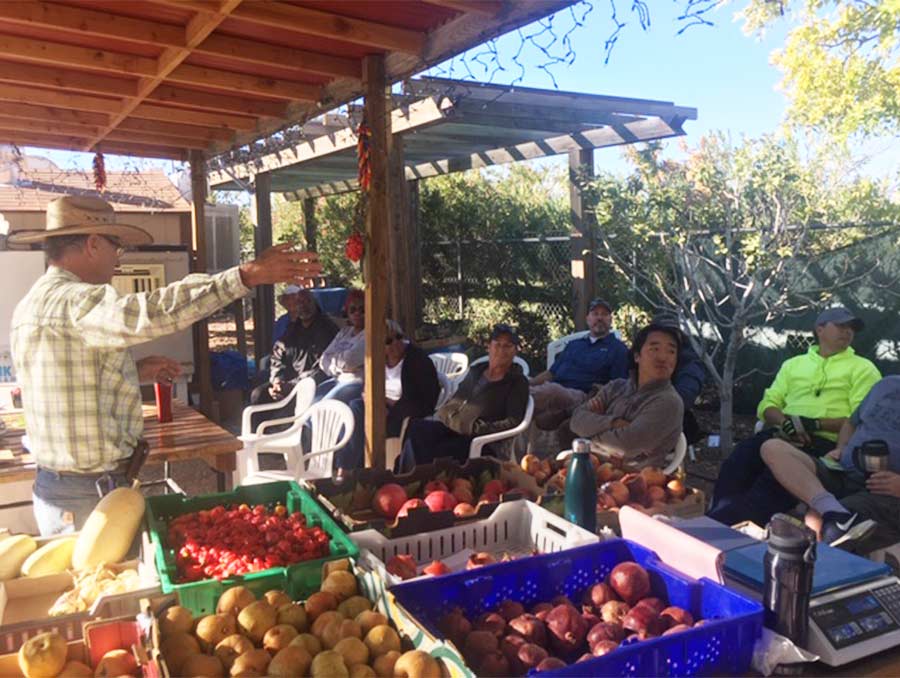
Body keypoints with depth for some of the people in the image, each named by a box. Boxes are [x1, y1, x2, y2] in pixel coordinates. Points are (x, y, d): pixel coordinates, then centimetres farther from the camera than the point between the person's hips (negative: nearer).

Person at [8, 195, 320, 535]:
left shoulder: (33, 303, 12)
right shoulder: (73, 302, -21)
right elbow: (153, 312, -39)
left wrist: (134, 371, 11)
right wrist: (249, 275, -41)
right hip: (90, 495, -10)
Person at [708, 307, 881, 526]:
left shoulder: (863, 369, 14)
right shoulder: (794, 364, 26)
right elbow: (768, 404, 17)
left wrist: (813, 424, -13)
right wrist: (785, 421, -7)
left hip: (826, 440, -3)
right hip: (783, 434, 4)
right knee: (741, 456, -30)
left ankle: (729, 521, -41)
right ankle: (719, 514, -37)